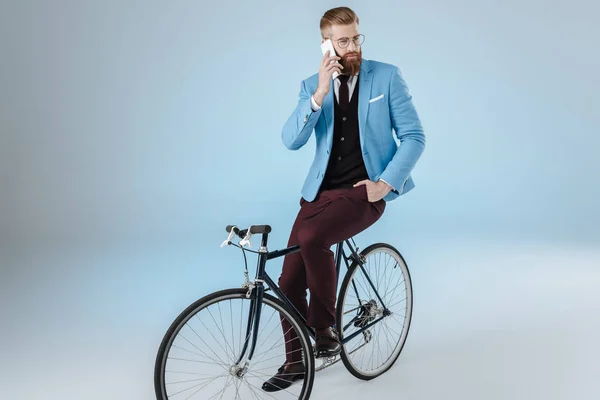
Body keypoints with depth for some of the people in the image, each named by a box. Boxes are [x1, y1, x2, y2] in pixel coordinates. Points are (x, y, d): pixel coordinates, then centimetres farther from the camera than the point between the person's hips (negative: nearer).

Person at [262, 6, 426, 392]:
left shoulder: (387, 76, -2)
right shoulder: (312, 86, 6)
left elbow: (414, 137, -2)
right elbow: (291, 140, -8)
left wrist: (386, 182, -13)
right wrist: (320, 94, -19)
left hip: (364, 190, -4)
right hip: (321, 190, 4)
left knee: (312, 237, -32)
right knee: (289, 280, 1)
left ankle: (326, 328, -10)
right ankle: (296, 361, 23)